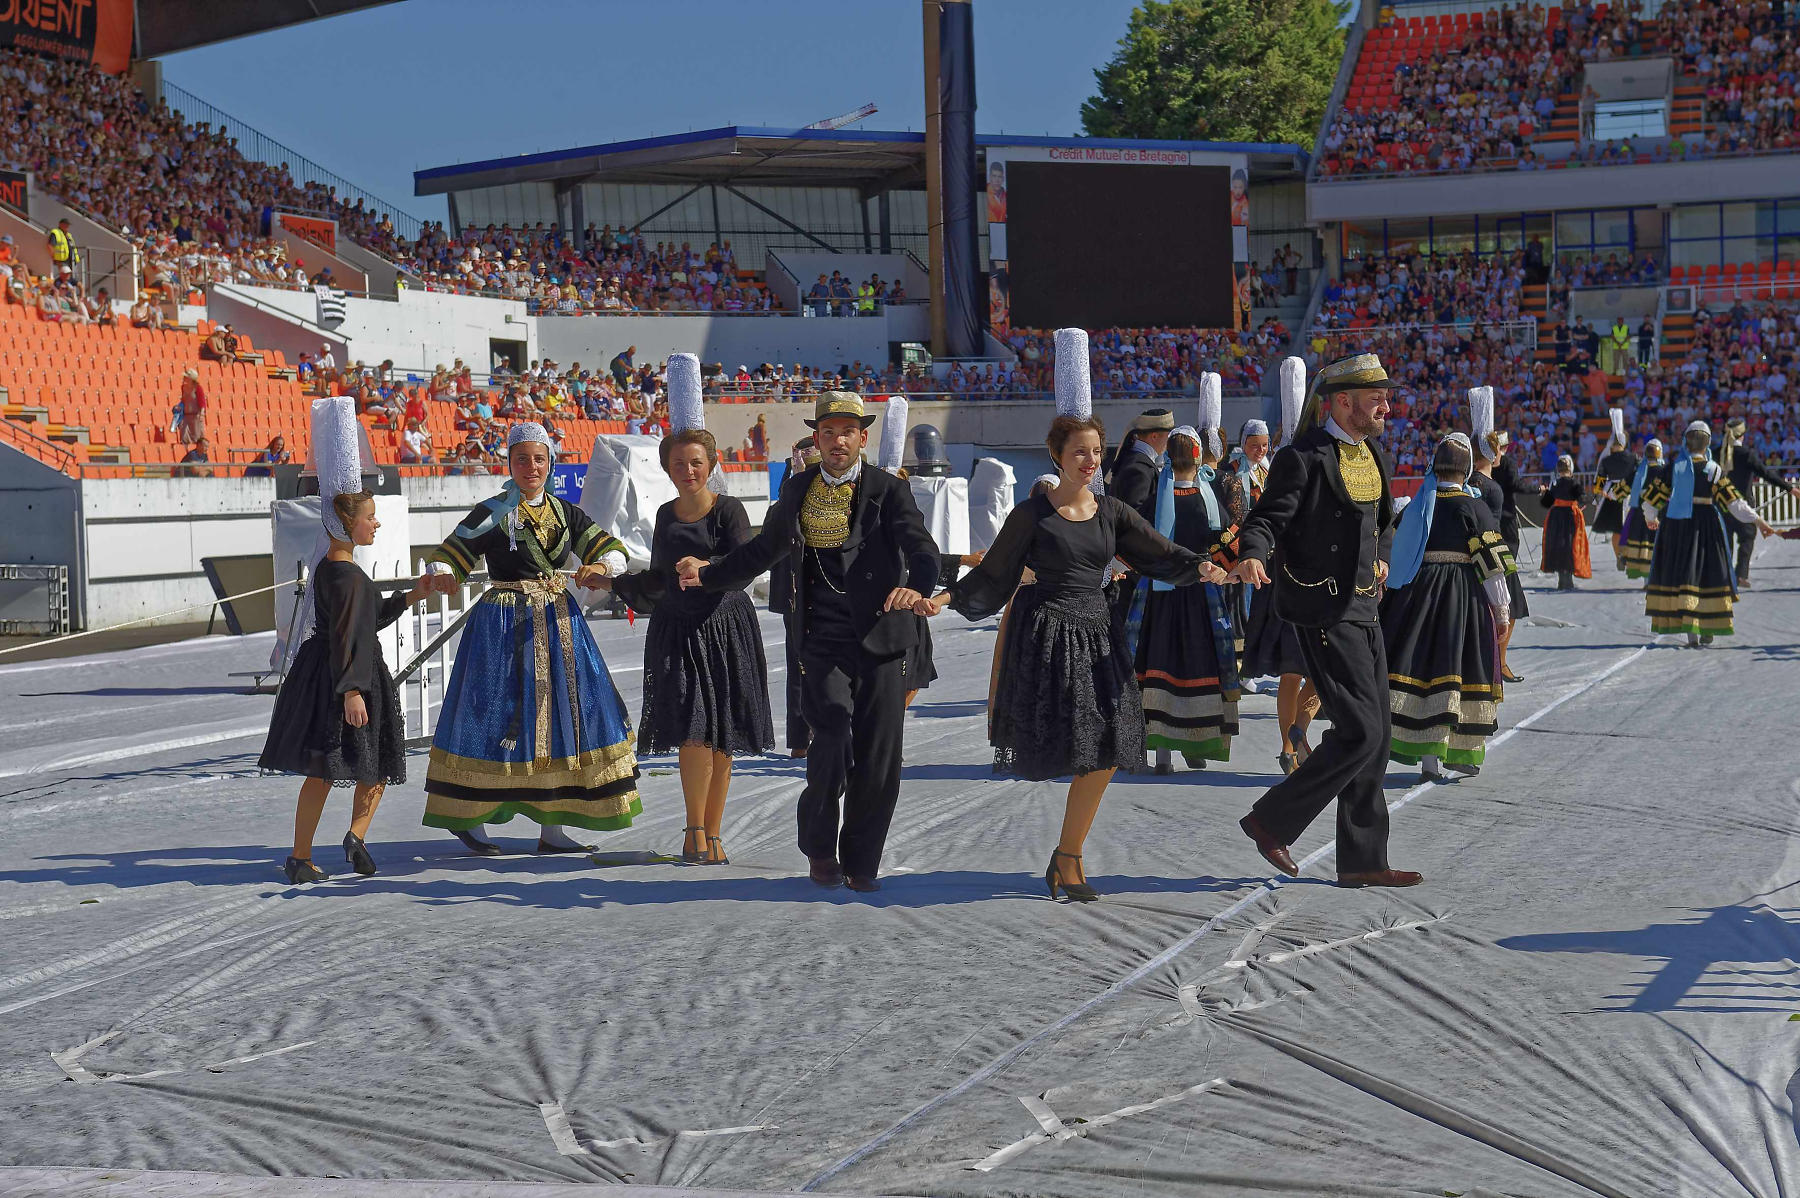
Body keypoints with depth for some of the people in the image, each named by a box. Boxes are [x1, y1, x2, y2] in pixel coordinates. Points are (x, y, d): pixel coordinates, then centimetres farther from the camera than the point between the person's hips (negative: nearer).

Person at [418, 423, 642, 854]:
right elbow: (448, 554, -7)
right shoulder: (492, 513, -4)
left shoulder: (565, 512, 9)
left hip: (559, 622, 5)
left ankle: (551, 829, 10)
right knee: (498, 717, -4)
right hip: (505, 624, -5)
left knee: (561, 712, 4)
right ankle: (464, 817, 10)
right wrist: (440, 576, -29)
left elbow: (613, 551, 7)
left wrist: (600, 566, -15)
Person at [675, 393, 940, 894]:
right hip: (822, 640, 1)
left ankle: (861, 862, 20)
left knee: (877, 758, 2)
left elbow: (919, 547, -13)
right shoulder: (797, 489, 12)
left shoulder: (889, 490, 1)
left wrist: (917, 586, -34)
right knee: (833, 743, -15)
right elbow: (764, 549, 26)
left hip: (878, 640, -1)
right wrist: (710, 574, 26)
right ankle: (820, 847, 9)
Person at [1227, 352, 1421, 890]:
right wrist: (1251, 557, -37)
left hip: (1363, 608, 9)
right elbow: (1266, 517, -19)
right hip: (1324, 613, -9)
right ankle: (1273, 820, 2)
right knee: (1360, 732, -12)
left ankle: (1362, 860, 17)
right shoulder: (1303, 458, -15)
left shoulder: (1371, 451, 12)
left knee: (1376, 734, 9)